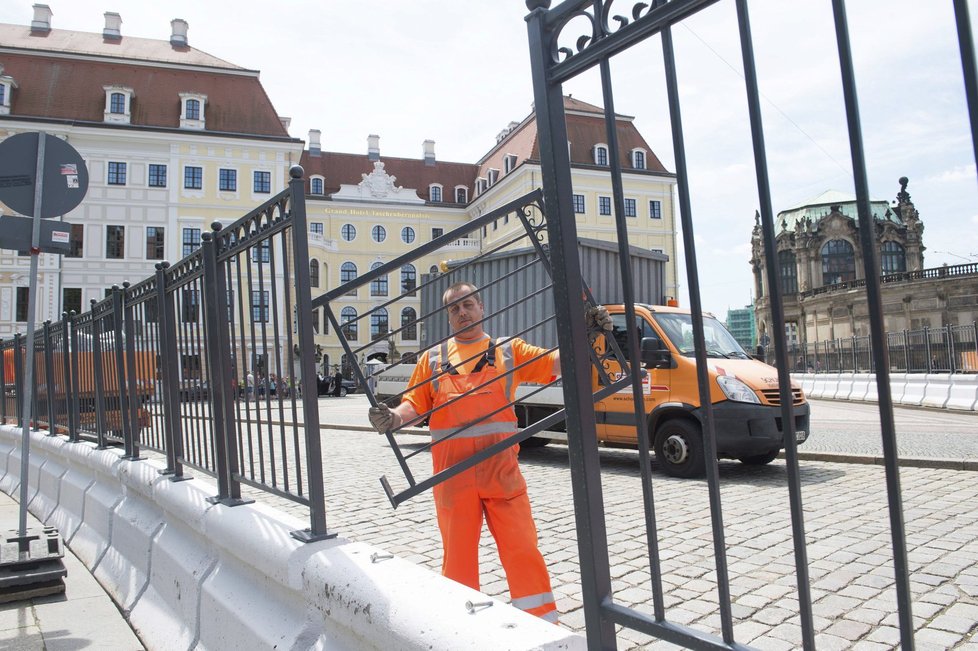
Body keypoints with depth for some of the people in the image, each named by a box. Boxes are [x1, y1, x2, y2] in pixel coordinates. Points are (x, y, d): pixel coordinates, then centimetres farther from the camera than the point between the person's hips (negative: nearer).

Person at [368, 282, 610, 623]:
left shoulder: (509, 349, 10)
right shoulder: (433, 358, 12)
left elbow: (556, 362, 2)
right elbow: (414, 404, 8)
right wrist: (392, 418, -12)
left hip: (502, 469, -1)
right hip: (452, 473, 1)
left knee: (522, 548, 1)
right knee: (458, 553, 11)